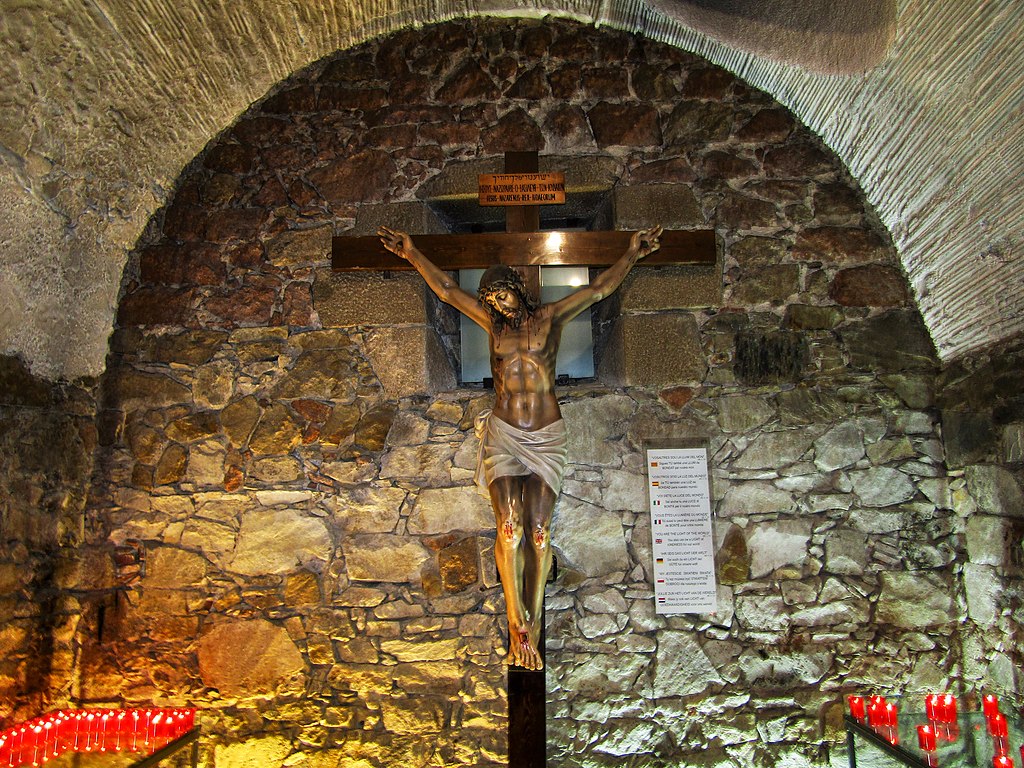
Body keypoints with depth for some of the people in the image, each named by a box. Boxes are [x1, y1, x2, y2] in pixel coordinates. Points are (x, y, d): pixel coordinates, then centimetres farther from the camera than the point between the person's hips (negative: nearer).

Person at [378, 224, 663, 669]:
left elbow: (600, 288, 10)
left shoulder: (549, 318, 9)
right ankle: (518, 626, -10)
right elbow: (445, 289, 17)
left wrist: (632, 254, 7)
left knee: (539, 529, -6)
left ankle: (531, 625, 0)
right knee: (509, 525, -14)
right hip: (502, 433, 1)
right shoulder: (493, 323, 13)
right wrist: (411, 254, 18)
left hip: (546, 436, 0)